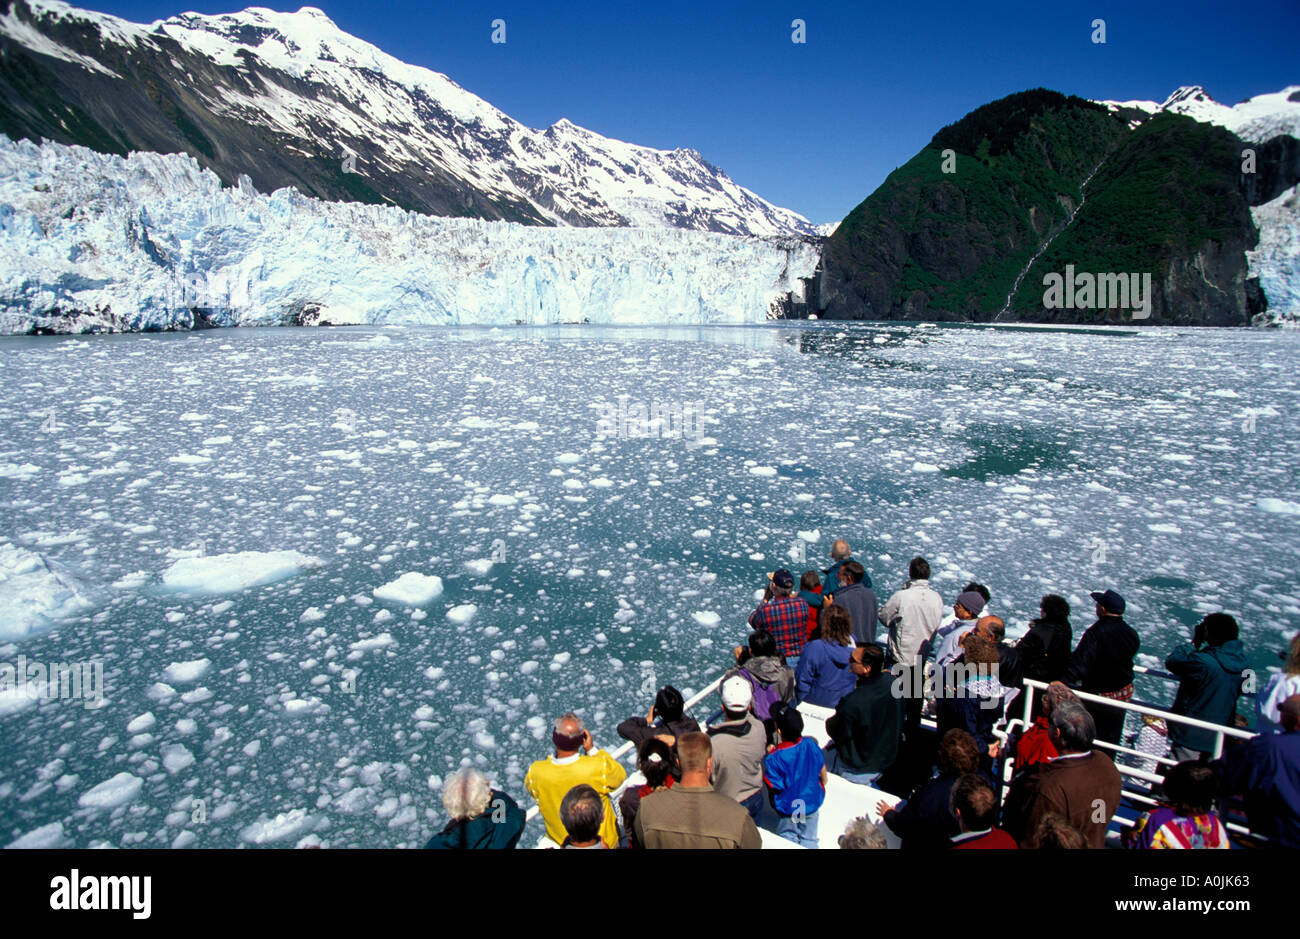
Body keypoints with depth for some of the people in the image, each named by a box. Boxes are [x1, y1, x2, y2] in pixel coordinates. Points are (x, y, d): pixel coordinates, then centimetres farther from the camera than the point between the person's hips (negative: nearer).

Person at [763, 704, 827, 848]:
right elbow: (823, 773, -3)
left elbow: (772, 786, -19)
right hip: (811, 803, 3)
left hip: (787, 807, -3)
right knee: (809, 840, 23)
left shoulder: (774, 758, -33)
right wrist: (822, 787, 20)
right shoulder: (810, 744, -20)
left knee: (788, 840, 23)